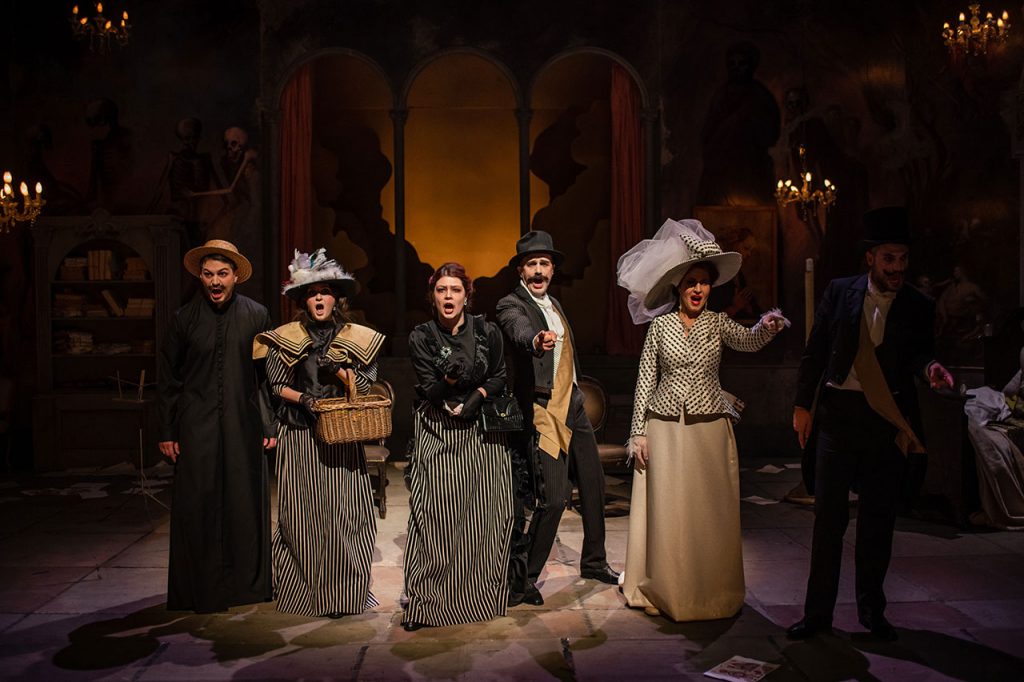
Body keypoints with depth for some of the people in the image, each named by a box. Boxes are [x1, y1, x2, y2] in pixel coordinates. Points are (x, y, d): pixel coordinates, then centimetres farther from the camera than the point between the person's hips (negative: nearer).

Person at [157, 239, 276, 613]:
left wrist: (270, 425, 2)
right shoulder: (184, 318, 2)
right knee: (197, 506, 2)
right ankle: (200, 591, 15)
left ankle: (247, 583, 20)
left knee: (245, 504, 6)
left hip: (243, 426, 1)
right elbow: (168, 378, 5)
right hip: (196, 428, 0)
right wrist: (167, 433, 3)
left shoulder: (256, 315, 2)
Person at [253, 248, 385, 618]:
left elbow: (367, 387, 4)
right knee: (301, 512, 0)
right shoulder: (285, 338, 5)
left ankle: (343, 591, 11)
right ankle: (302, 588, 15)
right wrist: (304, 399, -10)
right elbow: (276, 386, 6)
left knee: (345, 511, -2)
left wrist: (339, 371, -12)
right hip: (299, 438, 0)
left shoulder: (358, 339, 6)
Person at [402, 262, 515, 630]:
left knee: (485, 514, 0)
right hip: (436, 434, -1)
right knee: (435, 515, -7)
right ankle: (425, 600, 1)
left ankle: (483, 593, 17)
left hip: (481, 435, 1)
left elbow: (499, 378, 5)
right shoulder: (421, 337, -2)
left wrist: (473, 401, -9)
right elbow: (429, 389, -6)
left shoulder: (487, 332, 1)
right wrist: (451, 378, -23)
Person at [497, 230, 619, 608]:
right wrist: (536, 341, -55)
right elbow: (520, 332, -34)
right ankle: (521, 576, 0)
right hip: (542, 411, -8)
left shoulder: (554, 303, 15)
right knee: (554, 496, -15)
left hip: (574, 407, 9)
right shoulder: (511, 305, -10)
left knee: (593, 485, 15)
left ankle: (593, 561, 34)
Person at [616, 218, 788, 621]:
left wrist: (767, 327, -39)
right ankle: (666, 592, 18)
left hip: (710, 429, 1)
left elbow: (749, 341, -16)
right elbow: (645, 380, 2)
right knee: (666, 512, 3)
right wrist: (639, 432, -3)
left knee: (710, 514, 4)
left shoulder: (718, 323, 4)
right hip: (665, 429, -1)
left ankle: (712, 593, 19)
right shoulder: (660, 326, 2)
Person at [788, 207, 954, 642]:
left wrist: (930, 369, -24)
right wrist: (802, 404, 2)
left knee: (878, 520, 10)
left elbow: (917, 357, 0)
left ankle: (871, 610, 27)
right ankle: (818, 612, 15)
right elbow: (815, 351, 5)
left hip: (888, 421, 1)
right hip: (838, 414, 0)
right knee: (828, 516, 4)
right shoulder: (840, 292, 2)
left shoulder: (919, 307, 3)